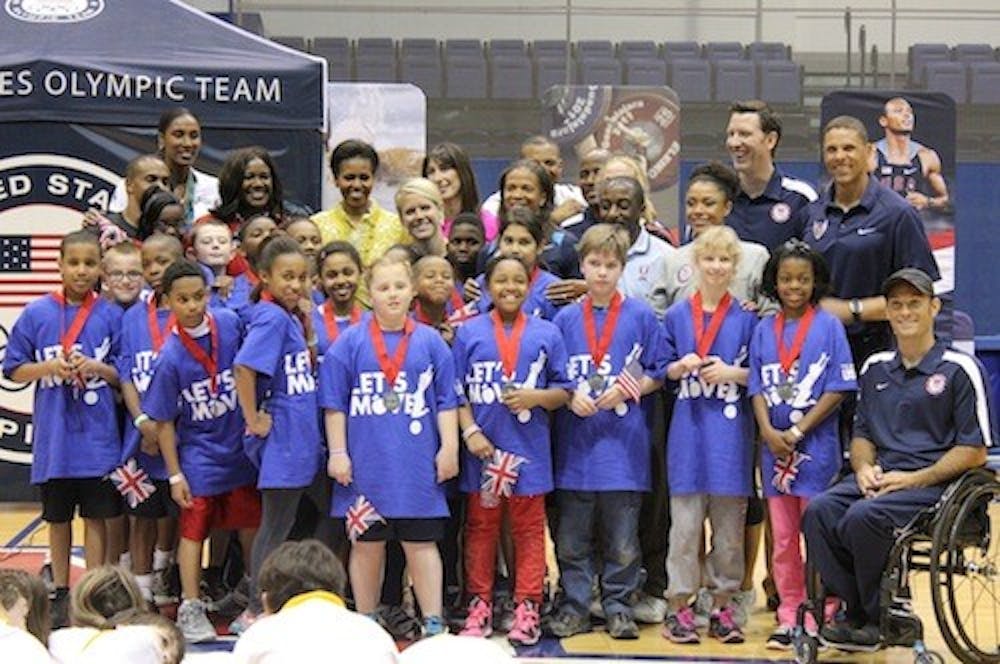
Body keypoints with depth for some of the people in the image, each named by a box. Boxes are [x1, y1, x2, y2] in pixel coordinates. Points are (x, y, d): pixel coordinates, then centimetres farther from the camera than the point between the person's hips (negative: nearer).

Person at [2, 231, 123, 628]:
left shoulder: (111, 316, -1)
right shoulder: (37, 314, -1)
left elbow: (124, 378, 5)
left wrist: (97, 368, -14)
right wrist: (50, 366, -13)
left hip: (97, 436, -1)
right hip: (53, 436, 1)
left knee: (96, 516, 3)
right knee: (57, 518, 11)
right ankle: (61, 594, 22)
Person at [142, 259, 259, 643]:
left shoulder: (230, 324, -11)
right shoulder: (171, 357, -18)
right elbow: (164, 421, -11)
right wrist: (175, 474, -10)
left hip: (240, 446, 4)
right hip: (199, 455, -4)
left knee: (250, 525, 15)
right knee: (194, 529, 4)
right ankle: (190, 608, 12)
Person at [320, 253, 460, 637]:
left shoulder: (431, 342, 4)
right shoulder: (350, 342, 1)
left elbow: (446, 402, 7)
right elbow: (334, 403, 2)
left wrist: (449, 448, 1)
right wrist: (338, 453, -2)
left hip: (417, 463, 0)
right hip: (366, 463, 0)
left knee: (421, 543, 4)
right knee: (367, 544, 8)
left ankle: (433, 621, 8)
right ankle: (366, 622, 19)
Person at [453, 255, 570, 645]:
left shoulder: (547, 334, 4)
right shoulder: (469, 333, 4)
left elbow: (563, 392, 4)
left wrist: (535, 397, -14)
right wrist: (470, 431, -10)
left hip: (528, 450, 0)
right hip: (482, 449, 0)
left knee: (529, 530, 5)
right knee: (480, 528, 9)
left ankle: (527, 607, 11)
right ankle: (479, 605, 17)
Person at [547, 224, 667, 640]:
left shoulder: (641, 316, 2)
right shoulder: (565, 319, 6)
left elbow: (658, 373, 4)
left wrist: (625, 390, -11)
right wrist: (571, 397, -9)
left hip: (623, 439, -2)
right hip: (575, 440, 2)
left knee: (622, 539, 4)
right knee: (572, 538, 5)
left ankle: (618, 607, 14)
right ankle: (574, 606, 14)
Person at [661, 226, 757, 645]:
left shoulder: (746, 318, 5)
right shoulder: (677, 316, 7)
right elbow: (663, 371, 11)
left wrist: (733, 373, -11)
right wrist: (681, 367, -9)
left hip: (731, 432, 0)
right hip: (689, 427, 0)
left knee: (729, 524, 4)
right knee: (685, 522, -1)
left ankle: (722, 606, 13)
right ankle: (679, 607, 4)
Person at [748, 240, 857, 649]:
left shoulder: (828, 326, -2)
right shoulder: (764, 330, 9)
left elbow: (838, 389, -7)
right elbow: (756, 386, 6)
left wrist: (799, 431, -12)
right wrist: (769, 431, -10)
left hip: (817, 445, -4)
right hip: (774, 444, 4)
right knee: (783, 537, 9)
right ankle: (788, 617, 16)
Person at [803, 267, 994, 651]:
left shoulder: (960, 369, -1)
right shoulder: (875, 368, 18)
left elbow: (975, 451, -5)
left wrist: (913, 479, -13)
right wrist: (864, 468, 0)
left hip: (934, 483, -6)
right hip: (879, 477, 6)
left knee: (864, 516, -32)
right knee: (819, 511, -23)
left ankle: (882, 620, -14)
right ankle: (852, 611, -15)